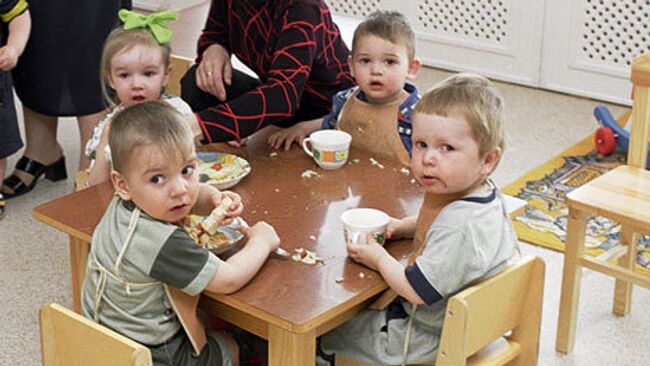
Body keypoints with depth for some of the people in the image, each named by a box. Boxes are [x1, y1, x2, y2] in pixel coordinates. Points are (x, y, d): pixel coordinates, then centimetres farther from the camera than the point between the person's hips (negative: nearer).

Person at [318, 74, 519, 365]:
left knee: (326, 332, 8)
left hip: (431, 338, -9)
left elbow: (416, 290, -30)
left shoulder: (462, 230, -37)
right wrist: (403, 226, 3)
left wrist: (379, 259, -14)